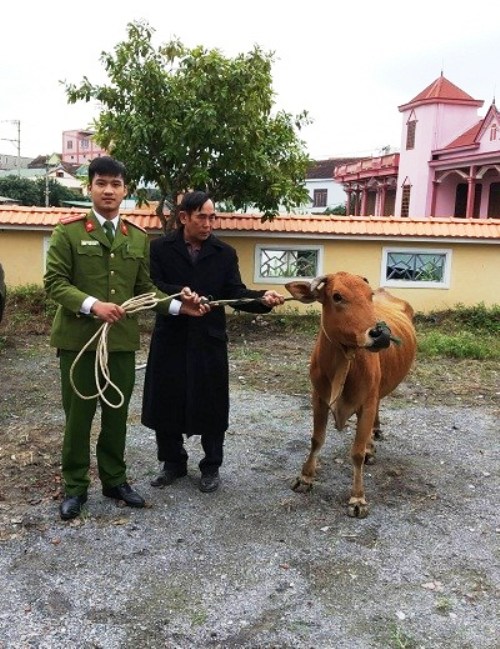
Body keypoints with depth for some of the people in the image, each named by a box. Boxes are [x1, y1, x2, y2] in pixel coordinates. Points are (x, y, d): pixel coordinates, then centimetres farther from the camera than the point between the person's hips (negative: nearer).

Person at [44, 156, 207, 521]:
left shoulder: (139, 238, 10)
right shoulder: (68, 231, -3)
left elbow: (144, 287, 11)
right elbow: (54, 282, -8)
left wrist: (177, 305, -4)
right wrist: (92, 305, -23)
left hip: (123, 339, 4)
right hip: (78, 338, -3)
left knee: (117, 413, 13)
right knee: (78, 414, 7)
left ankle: (115, 479, 29)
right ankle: (75, 487, 22)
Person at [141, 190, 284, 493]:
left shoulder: (225, 253, 3)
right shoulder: (160, 248, 0)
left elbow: (236, 293, -5)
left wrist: (263, 298, -24)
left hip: (209, 340, 0)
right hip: (170, 339, 0)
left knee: (211, 406, 7)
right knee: (166, 403, 9)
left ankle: (211, 467, 26)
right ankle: (174, 463, 30)